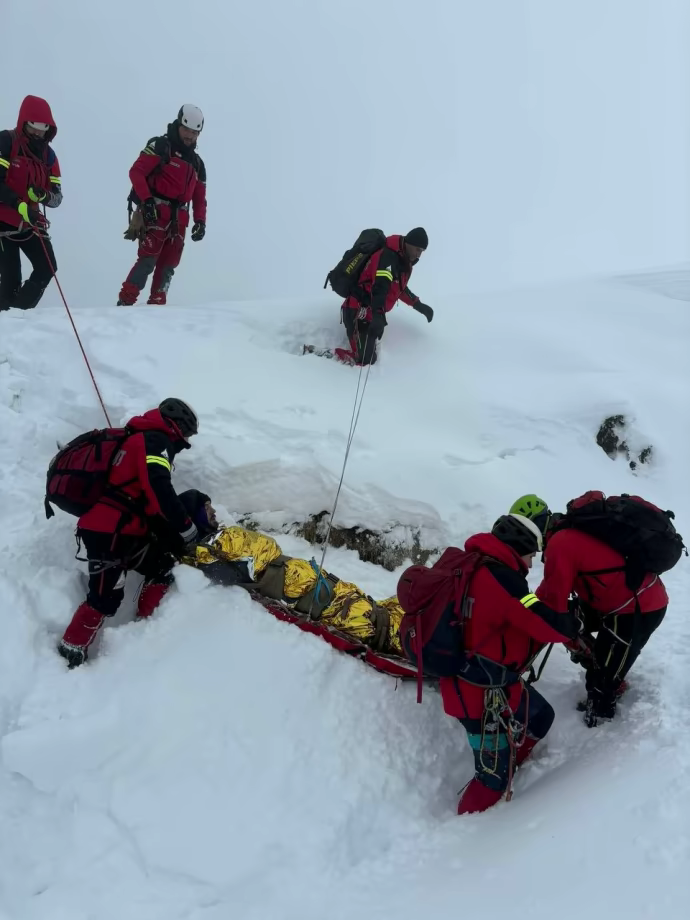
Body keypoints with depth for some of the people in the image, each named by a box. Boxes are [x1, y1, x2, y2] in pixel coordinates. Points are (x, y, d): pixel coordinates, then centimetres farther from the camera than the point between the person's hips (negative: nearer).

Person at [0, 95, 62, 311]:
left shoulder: (48, 154, 5)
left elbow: (57, 196, 3)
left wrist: (43, 196, -20)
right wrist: (20, 206, -29)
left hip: (30, 223, 6)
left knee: (47, 269, -3)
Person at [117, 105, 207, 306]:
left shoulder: (197, 163, 21)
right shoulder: (160, 146, 1)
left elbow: (199, 197, 21)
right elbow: (136, 172, -9)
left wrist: (200, 221, 5)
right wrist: (147, 200, -21)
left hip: (178, 221, 7)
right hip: (155, 214, -7)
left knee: (168, 266, 4)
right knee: (148, 260, -17)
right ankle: (125, 303, -18)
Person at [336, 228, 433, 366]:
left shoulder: (403, 262, 13)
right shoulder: (388, 258, -18)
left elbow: (399, 287, 32)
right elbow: (379, 287, -34)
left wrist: (418, 305, 32)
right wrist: (378, 316, -49)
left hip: (370, 314, 10)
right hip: (359, 313, -10)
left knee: (369, 359, 8)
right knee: (365, 360, -15)